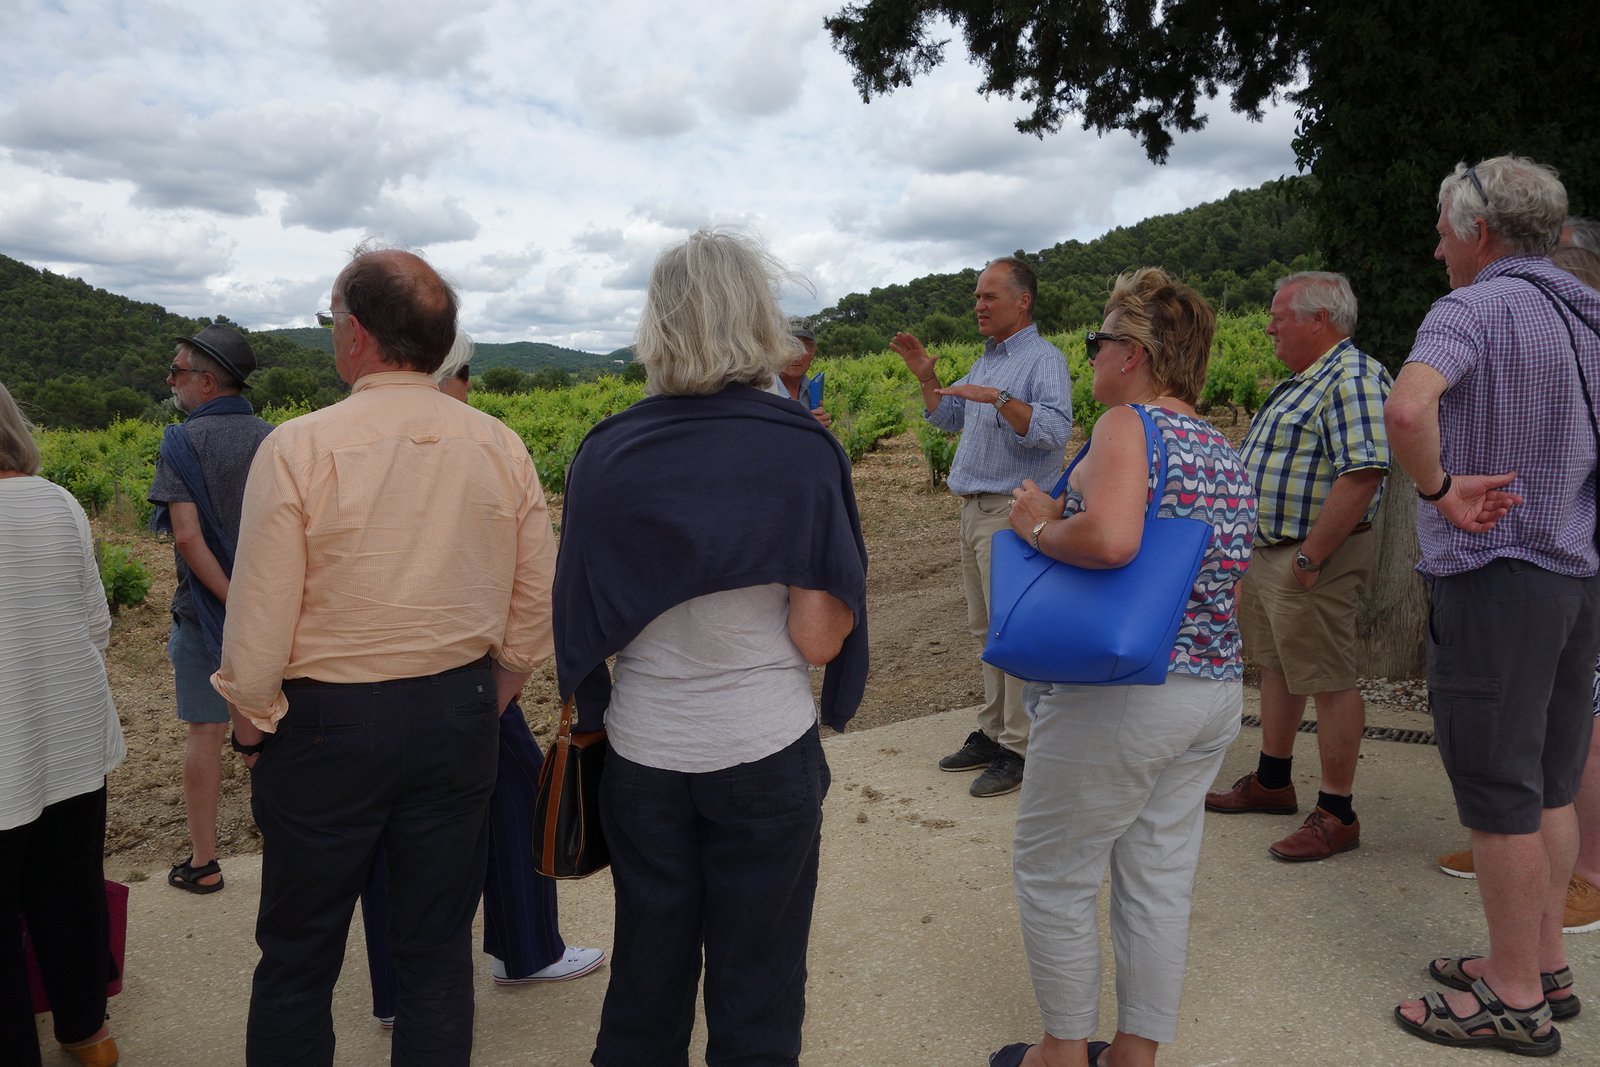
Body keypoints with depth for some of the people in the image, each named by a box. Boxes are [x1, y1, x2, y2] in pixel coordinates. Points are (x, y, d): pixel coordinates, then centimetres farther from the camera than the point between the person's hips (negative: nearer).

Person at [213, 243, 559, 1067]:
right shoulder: (502, 448, -2)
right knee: (437, 946, 16)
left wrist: (252, 734, 4)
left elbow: (258, 626, -13)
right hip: (458, 715, 3)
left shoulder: (299, 448, -14)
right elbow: (537, 607, 3)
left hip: (327, 722, -3)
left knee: (298, 955, 15)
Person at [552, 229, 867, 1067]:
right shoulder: (803, 453, -12)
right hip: (768, 759, -2)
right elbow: (819, 640, -15)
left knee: (645, 975, 21)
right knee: (756, 985, 15)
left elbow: (582, 630, -2)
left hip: (643, 756, 3)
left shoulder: (605, 455, -6)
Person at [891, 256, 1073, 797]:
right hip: (975, 509, 9)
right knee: (985, 629, 14)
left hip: (1013, 511, -9)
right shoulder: (987, 362, 18)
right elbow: (947, 418, 29)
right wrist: (925, 377, 15)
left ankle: (1021, 749, 2)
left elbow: (1055, 429, -25)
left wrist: (997, 398, -30)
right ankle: (992, 732, 25)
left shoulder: (1044, 358, -9)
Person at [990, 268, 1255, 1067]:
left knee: (1053, 872, 10)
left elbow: (1110, 538, -33)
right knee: (1160, 875, 17)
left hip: (1119, 695, -8)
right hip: (1217, 690, 9)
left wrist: (1039, 526, -14)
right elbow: (1212, 574, 16)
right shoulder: (1226, 453, 11)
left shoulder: (1128, 426, -15)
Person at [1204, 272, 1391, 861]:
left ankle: (1338, 813, 10)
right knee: (1276, 666, 18)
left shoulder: (1353, 377, -17)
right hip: (1265, 550, 11)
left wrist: (1310, 558, -25)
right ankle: (1272, 782, 33)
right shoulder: (1302, 380, 16)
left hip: (1312, 558, -10)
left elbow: (1362, 473, -27)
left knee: (1328, 681, -1)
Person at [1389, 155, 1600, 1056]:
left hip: (1494, 577, -8)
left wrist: (1438, 488, -18)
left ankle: (1516, 1000, 13)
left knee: (1501, 797, 1)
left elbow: (1408, 408, -34)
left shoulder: (1477, 309, -14)